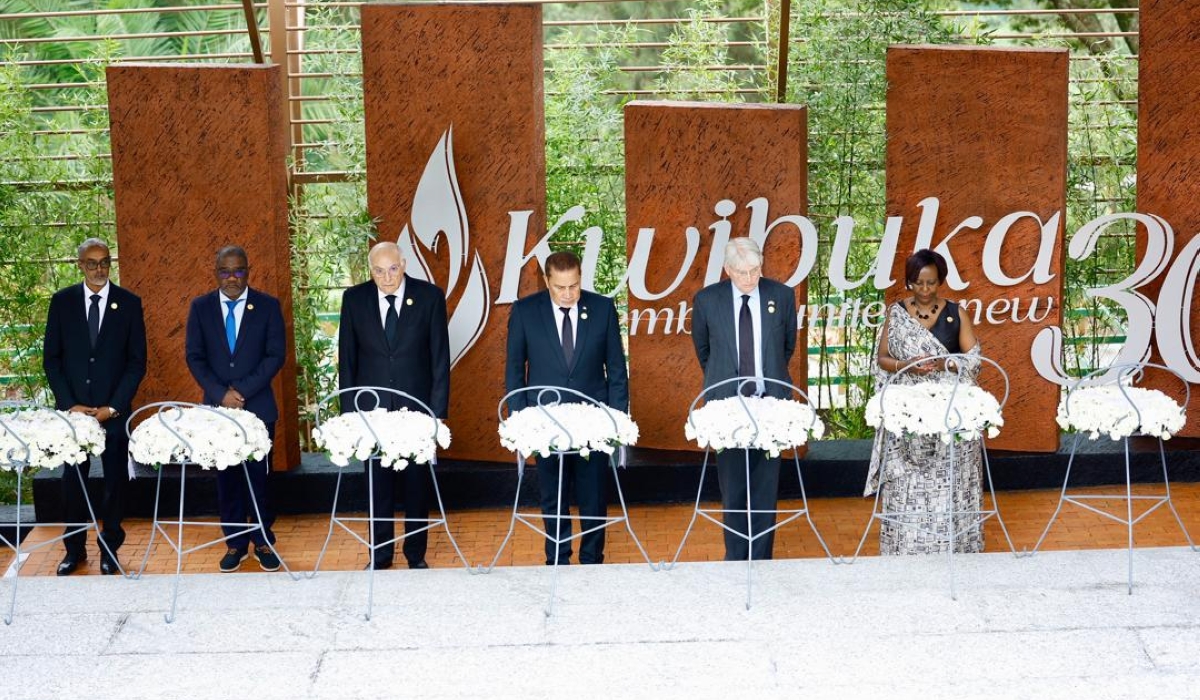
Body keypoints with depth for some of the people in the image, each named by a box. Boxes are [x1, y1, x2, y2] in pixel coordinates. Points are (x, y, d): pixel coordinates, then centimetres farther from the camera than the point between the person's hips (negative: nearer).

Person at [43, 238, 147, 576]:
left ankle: (110, 548, 17)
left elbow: (137, 361, 0)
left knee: (115, 480, 5)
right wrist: (69, 404, -6)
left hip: (113, 409, -1)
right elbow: (51, 358, 3)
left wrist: (113, 407, -8)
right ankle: (74, 549, 18)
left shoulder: (129, 303, 0)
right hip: (72, 408, 1)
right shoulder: (62, 301, 3)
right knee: (72, 480, 6)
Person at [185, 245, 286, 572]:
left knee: (259, 475, 3)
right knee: (227, 477, 6)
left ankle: (264, 541, 15)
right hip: (218, 407, 2)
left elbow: (275, 355, -4)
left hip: (258, 407, -1)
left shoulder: (268, 306, 0)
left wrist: (243, 391, -12)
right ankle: (235, 542, 15)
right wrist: (221, 395, -10)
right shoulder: (200, 307, 5)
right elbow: (195, 357, 3)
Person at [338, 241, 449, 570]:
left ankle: (416, 553, 20)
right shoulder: (355, 298, -1)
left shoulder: (430, 296, -5)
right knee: (378, 482, 8)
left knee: (418, 482, 8)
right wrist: (348, 408, 1)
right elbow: (347, 357, 5)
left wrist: (438, 409, -6)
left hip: (417, 405, -1)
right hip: (371, 407, 1)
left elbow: (440, 357, -2)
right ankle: (380, 552, 20)